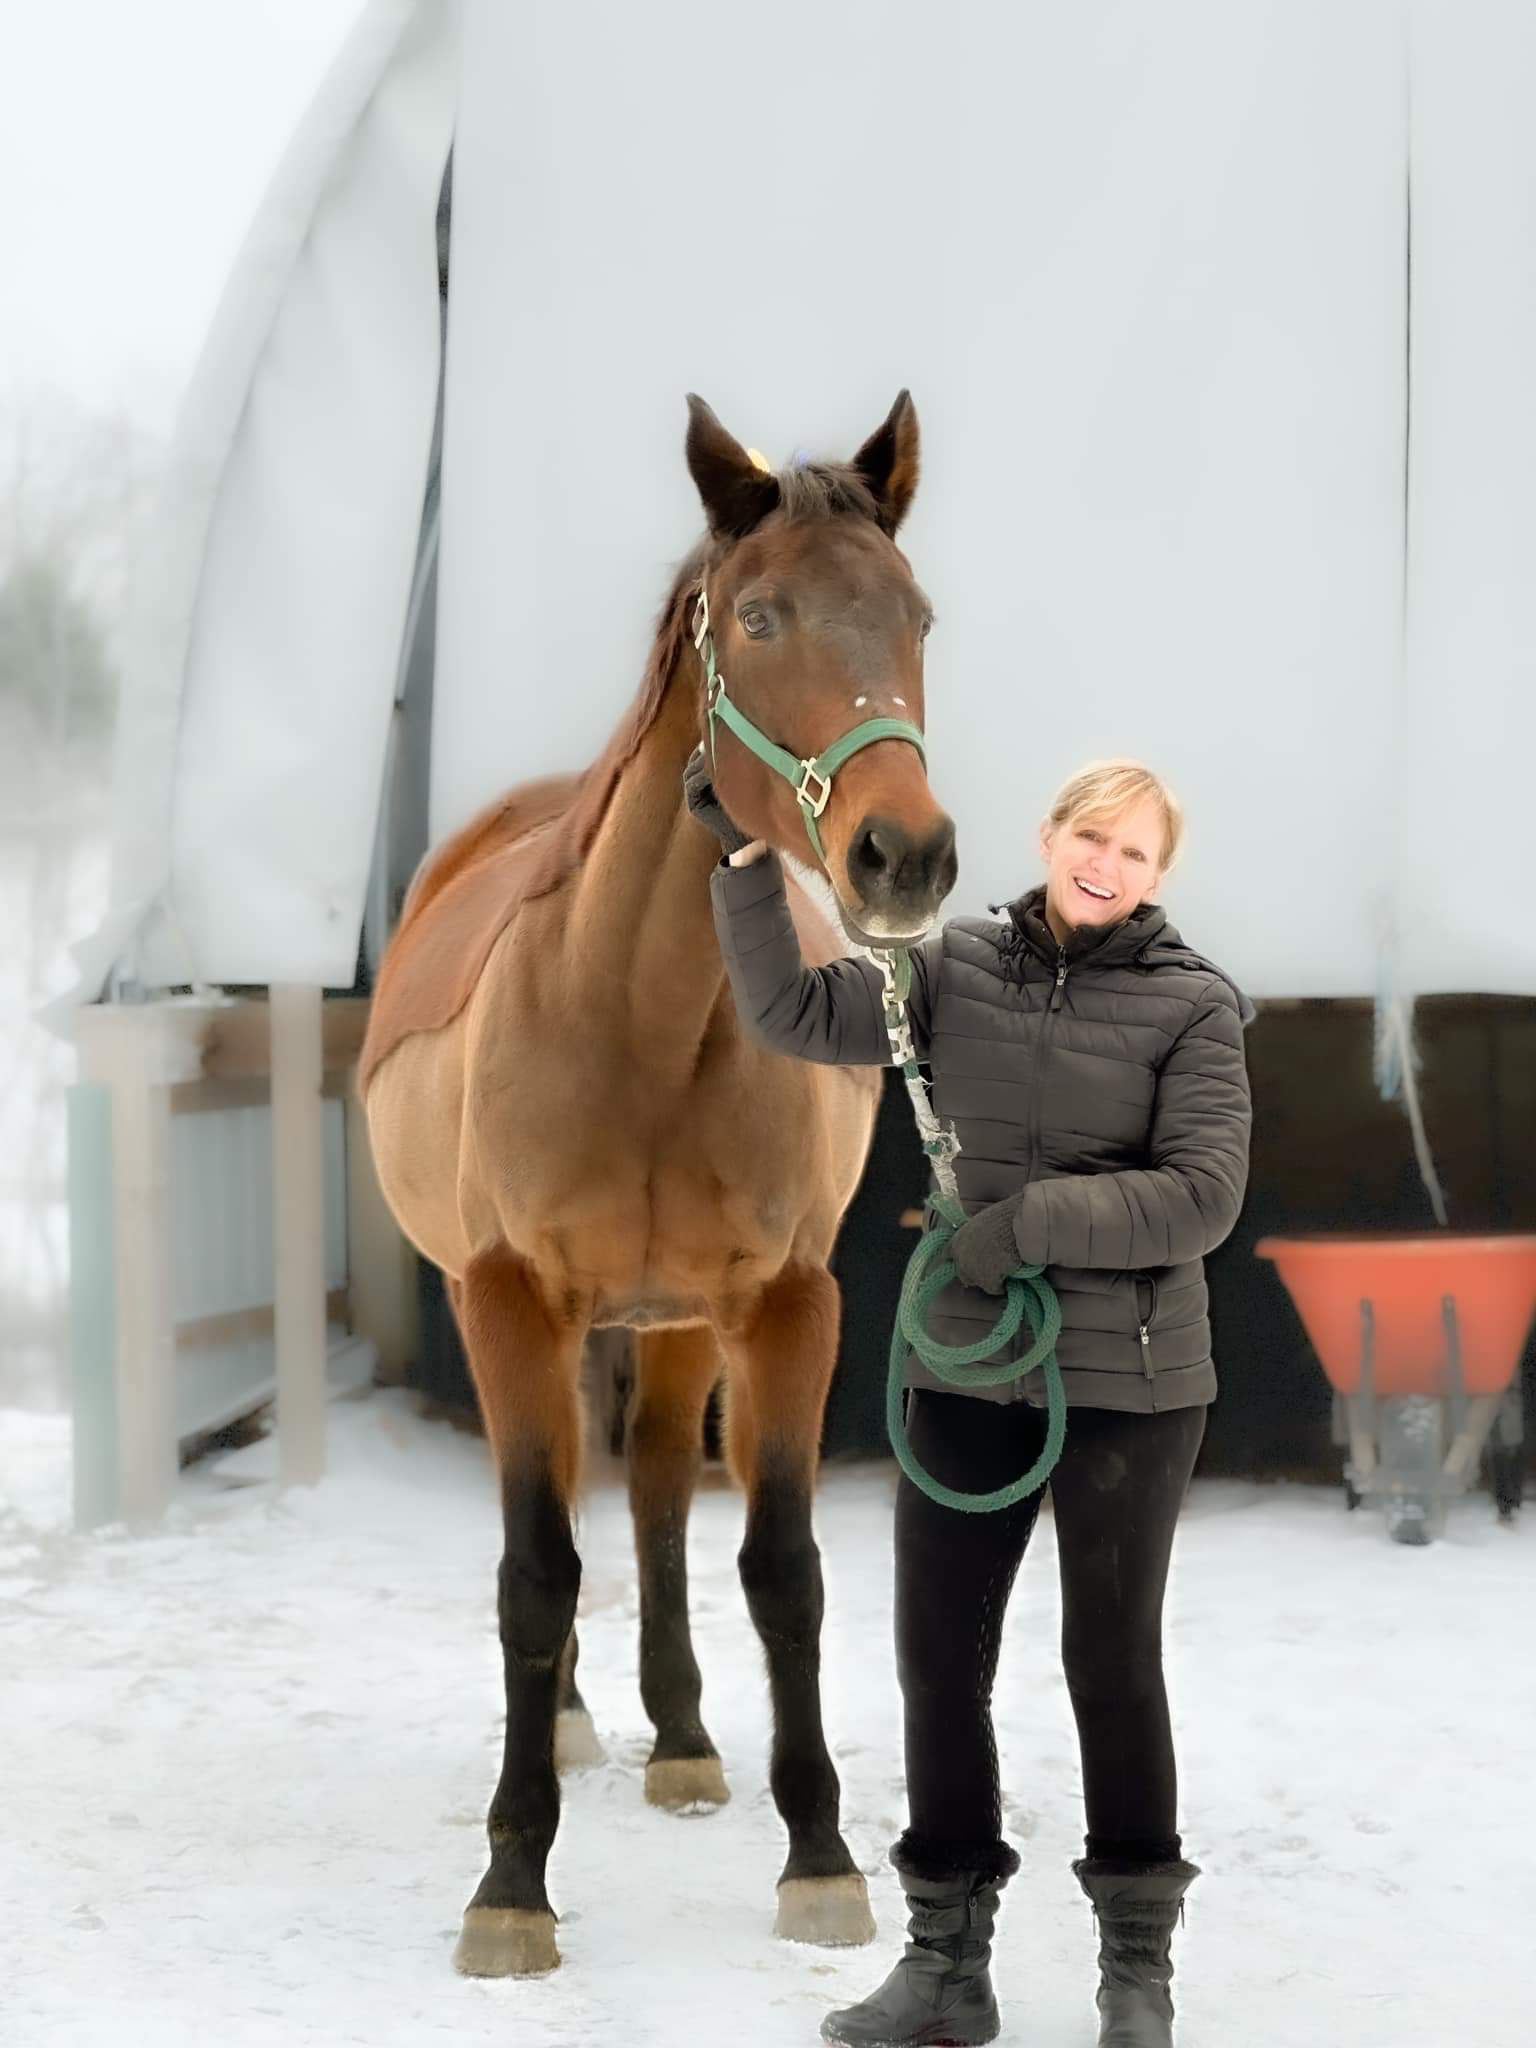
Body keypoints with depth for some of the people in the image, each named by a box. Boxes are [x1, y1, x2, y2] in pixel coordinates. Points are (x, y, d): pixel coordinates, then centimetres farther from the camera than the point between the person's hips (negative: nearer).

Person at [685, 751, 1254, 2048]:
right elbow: (794, 1013, -2)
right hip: (963, 1374, 4)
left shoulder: (1192, 1007, -8)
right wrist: (748, 863, -11)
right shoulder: (955, 971, 2)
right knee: (939, 1662, 8)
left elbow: (1203, 1196, -16)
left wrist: (1031, 1222, -23)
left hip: (1129, 1383, -4)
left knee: (1113, 1664, 6)